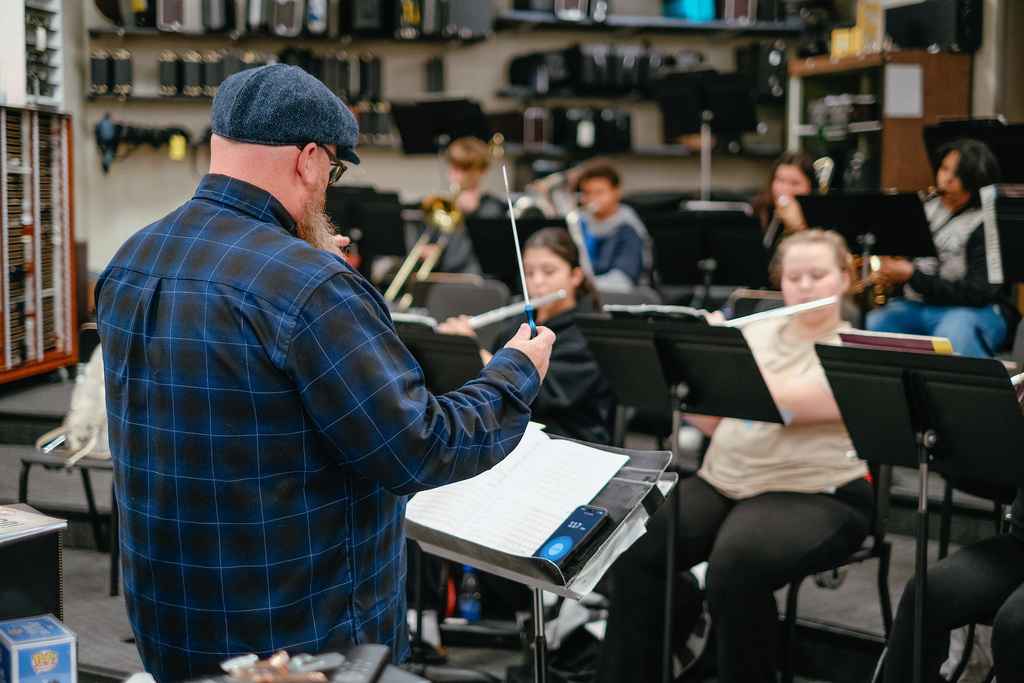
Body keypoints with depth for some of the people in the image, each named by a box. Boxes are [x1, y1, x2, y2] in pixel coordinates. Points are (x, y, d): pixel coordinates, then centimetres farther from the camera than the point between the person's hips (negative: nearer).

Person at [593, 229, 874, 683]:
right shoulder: (757, 333, 16)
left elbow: (781, 402, -19)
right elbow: (711, 420, 12)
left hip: (812, 494, -5)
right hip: (722, 481, 5)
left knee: (735, 565, -33)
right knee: (636, 551, -17)